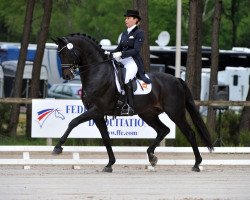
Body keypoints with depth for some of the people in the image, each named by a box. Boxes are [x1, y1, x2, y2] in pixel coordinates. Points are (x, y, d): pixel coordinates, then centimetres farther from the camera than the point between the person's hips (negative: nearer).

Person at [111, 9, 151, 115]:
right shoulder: (124, 33, 18)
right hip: (122, 61, 8)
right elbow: (119, 48, 19)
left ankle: (129, 106, -27)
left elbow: (136, 50, -14)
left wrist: (121, 54, -22)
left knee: (126, 79, -31)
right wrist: (110, 53, 1)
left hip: (133, 61, -8)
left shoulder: (139, 33, -4)